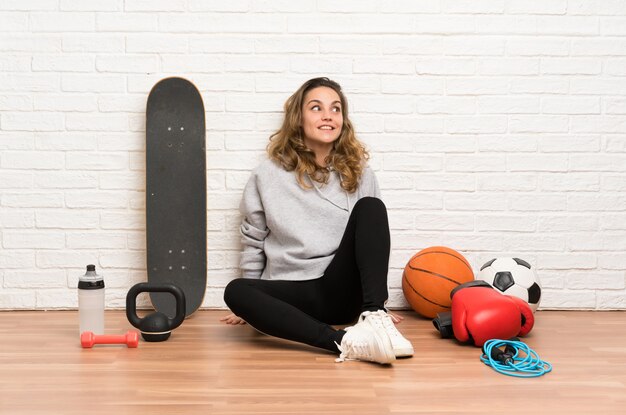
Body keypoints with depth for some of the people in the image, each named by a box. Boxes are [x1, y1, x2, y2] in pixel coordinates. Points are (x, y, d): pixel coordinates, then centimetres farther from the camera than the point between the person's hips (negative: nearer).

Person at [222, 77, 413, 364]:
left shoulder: (360, 174, 7)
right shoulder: (268, 174, 2)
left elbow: (373, 239, 14)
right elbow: (253, 241, 11)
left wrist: (377, 304, 14)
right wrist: (253, 304, 12)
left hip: (342, 291, 1)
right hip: (289, 294, 0)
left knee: (370, 207, -18)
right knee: (235, 291, -31)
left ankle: (375, 316, -32)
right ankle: (344, 341, -43)